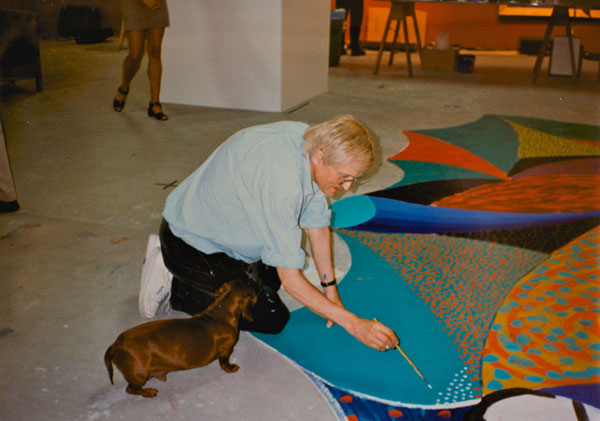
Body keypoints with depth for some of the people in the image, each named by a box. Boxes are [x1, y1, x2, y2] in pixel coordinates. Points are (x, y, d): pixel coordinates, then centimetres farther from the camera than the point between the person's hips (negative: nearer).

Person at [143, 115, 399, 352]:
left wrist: (331, 290, 4)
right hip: (190, 247, -9)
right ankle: (175, 287, 1)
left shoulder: (313, 141, -11)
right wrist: (352, 323, -28)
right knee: (273, 319, -7)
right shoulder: (281, 184, -38)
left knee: (271, 280, 27)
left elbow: (317, 224, 1)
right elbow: (291, 280, -32)